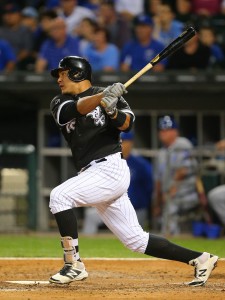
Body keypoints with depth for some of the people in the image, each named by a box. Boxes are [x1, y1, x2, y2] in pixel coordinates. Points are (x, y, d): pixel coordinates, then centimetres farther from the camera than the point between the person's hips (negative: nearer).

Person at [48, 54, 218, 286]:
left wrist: (113, 111, -34)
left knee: (59, 196, -23)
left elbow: (127, 124, -13)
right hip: (92, 175, 6)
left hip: (110, 169, -6)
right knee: (136, 240, 7)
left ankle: (74, 265, -20)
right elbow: (76, 109, -11)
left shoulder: (108, 94, 1)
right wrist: (102, 97, -29)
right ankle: (200, 259, 14)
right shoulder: (59, 103, 13)